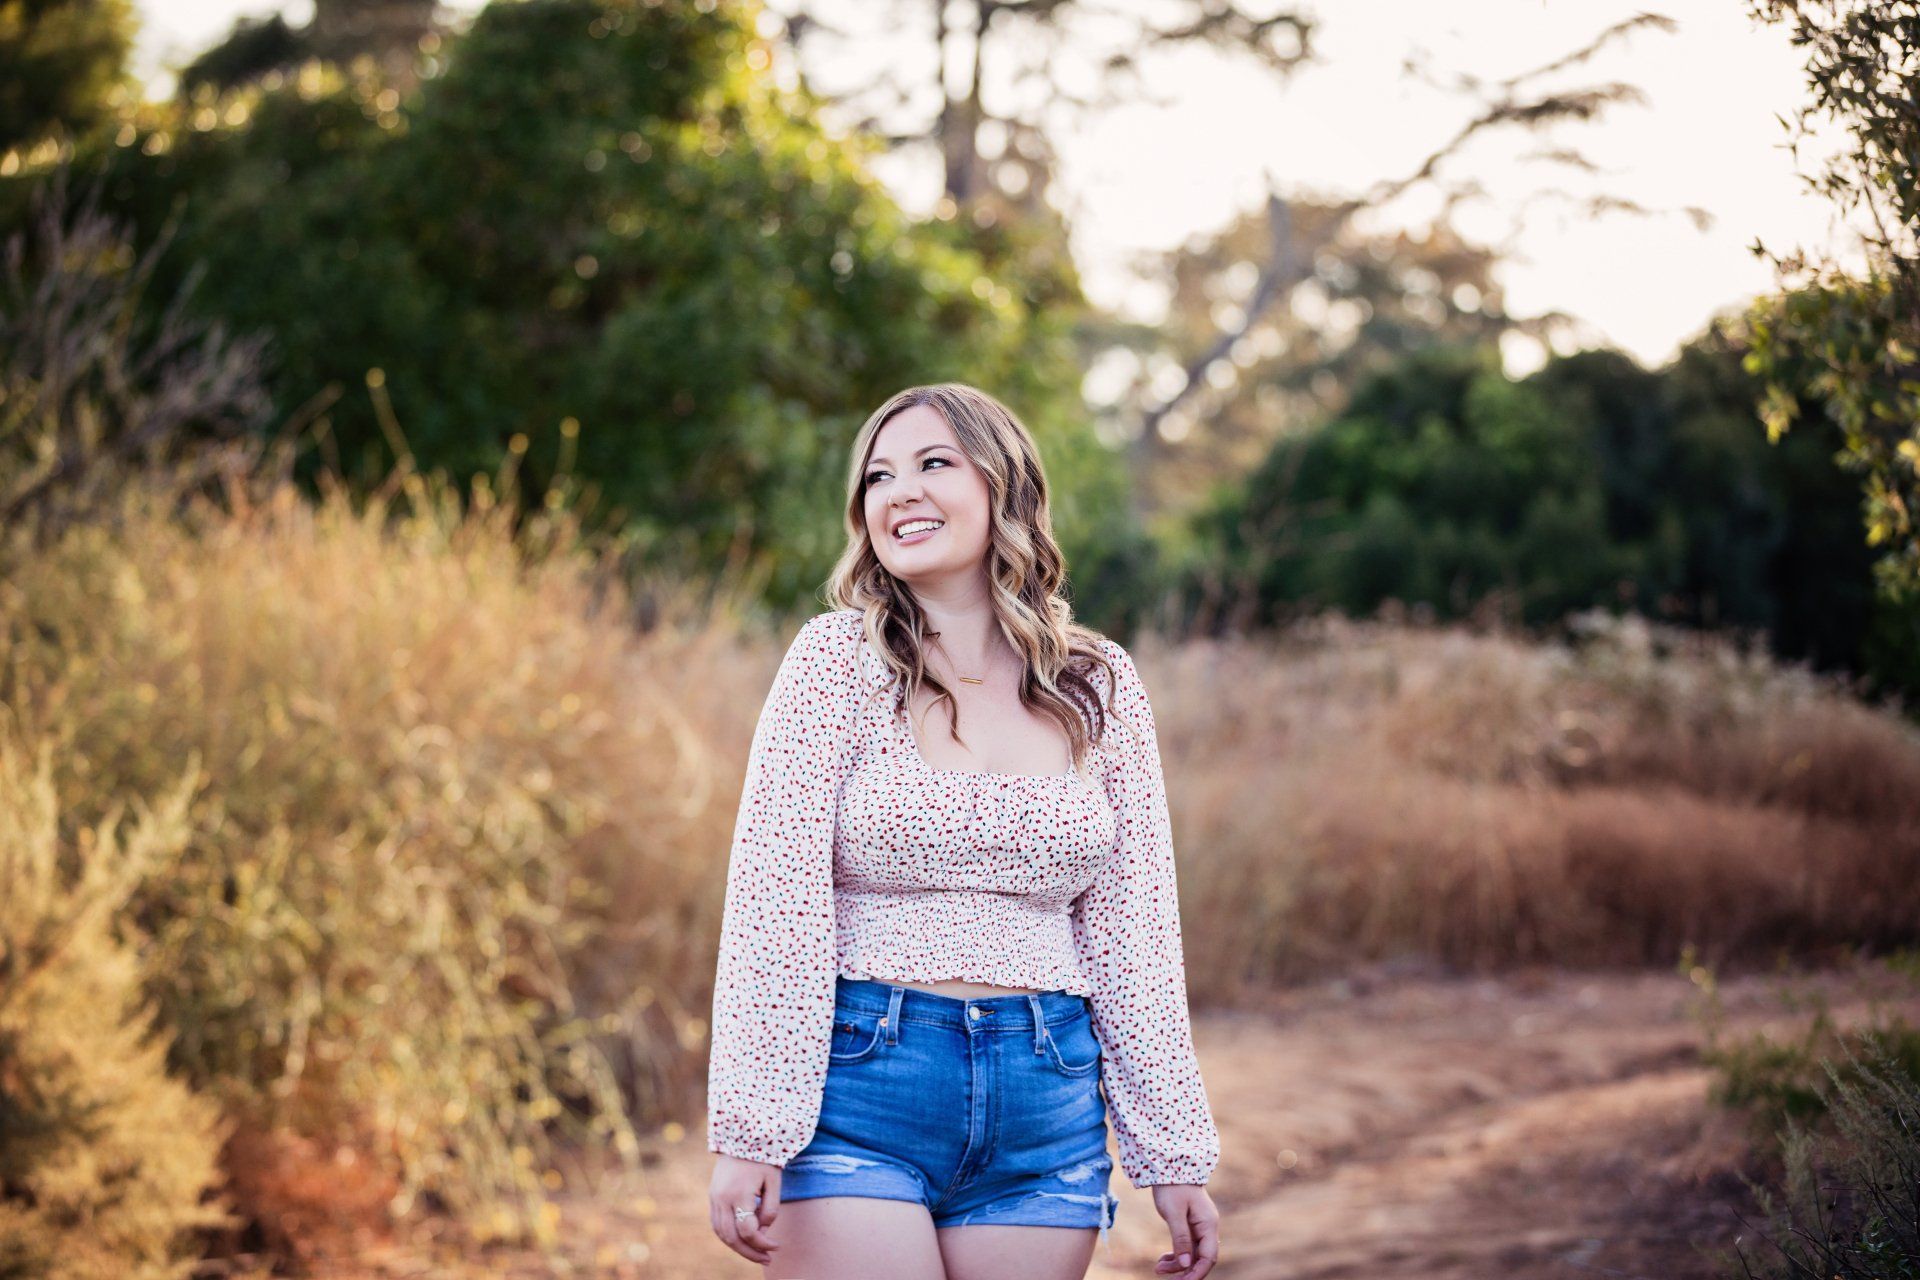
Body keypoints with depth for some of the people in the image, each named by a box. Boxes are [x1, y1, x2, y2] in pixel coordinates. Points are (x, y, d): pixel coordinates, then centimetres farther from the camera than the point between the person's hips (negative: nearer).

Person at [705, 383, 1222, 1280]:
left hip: (1045, 1105, 3)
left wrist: (1175, 1157, 6)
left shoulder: (1100, 687, 6)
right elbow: (773, 901, -8)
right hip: (859, 1081, -3)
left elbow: (1134, 929, 8)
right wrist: (748, 1135, -14)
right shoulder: (837, 660, -3)